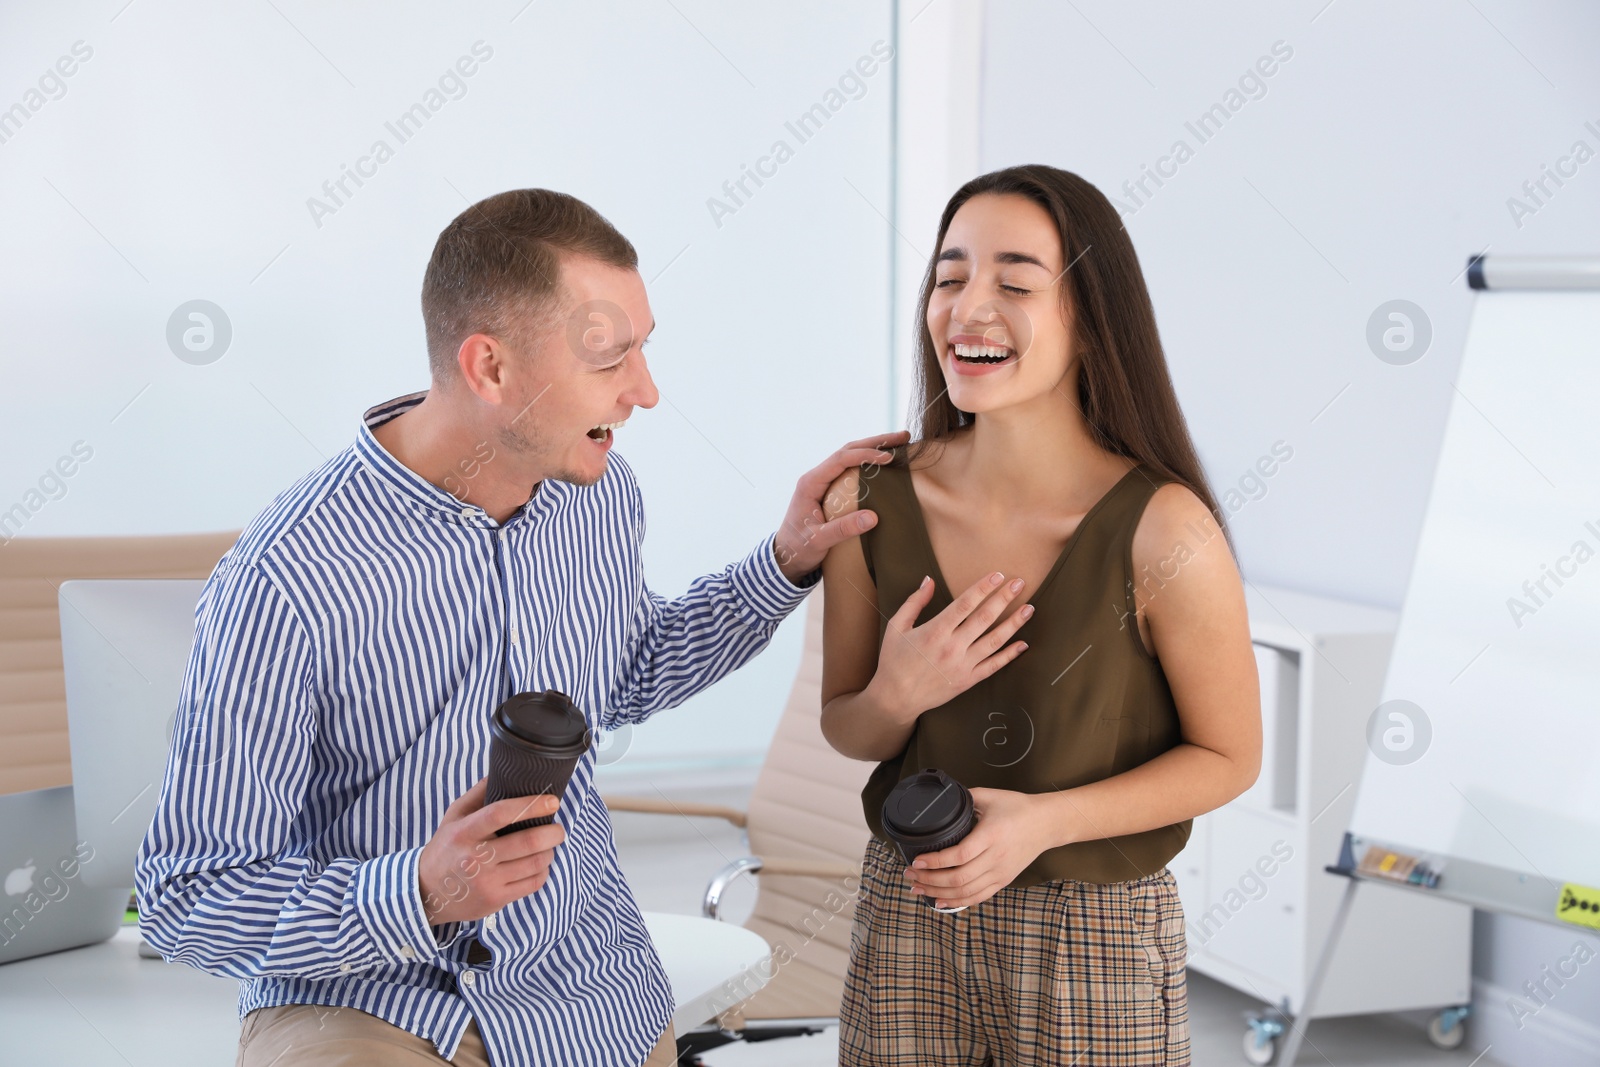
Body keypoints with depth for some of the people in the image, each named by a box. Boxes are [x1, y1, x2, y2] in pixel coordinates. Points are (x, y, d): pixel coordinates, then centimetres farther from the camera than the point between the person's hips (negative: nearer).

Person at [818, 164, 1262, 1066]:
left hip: (1096, 934, -3)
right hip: (909, 919, 3)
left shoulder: (1160, 529, -19)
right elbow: (841, 725, 4)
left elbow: (1230, 756, -7)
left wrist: (1041, 822, -19)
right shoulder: (873, 498, -9)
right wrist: (896, 698, -19)